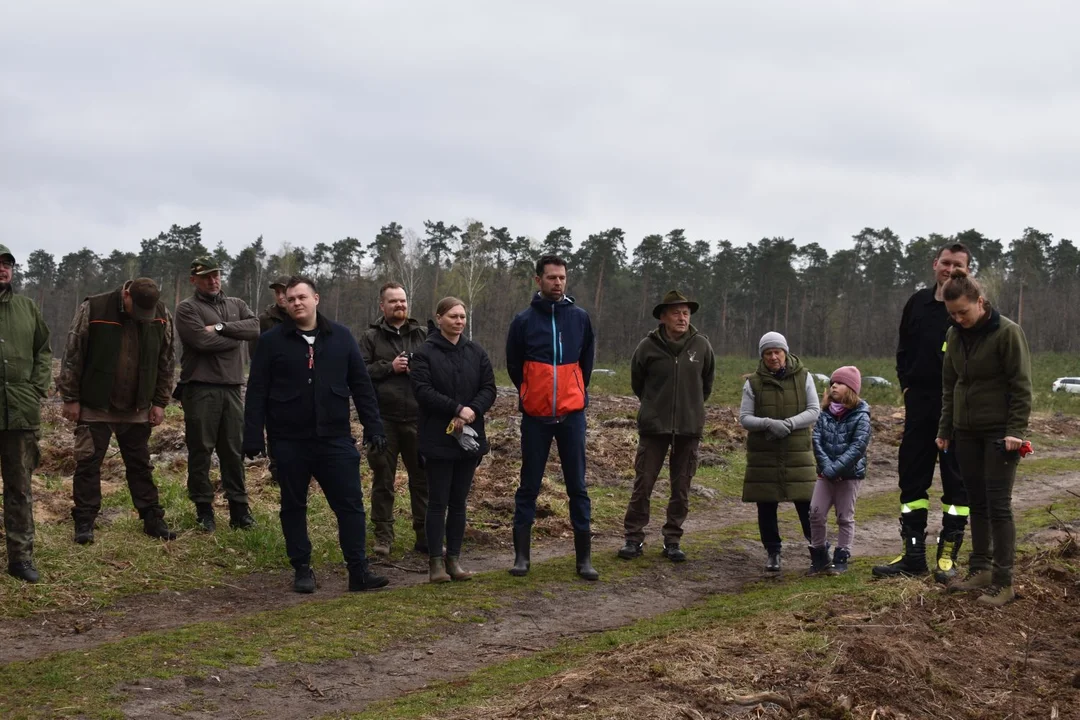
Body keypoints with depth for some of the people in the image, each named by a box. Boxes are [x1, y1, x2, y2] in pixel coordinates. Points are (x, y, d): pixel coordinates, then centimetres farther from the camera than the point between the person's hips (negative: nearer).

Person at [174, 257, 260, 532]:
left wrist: (221, 327, -12)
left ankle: (239, 508, 11)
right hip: (200, 389, -4)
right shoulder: (187, 308, 0)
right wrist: (236, 337, -3)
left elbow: (255, 327, -3)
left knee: (234, 450, 6)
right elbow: (203, 341, -15)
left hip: (231, 388, 4)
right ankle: (204, 509, 9)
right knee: (200, 450, 1)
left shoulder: (236, 304, 16)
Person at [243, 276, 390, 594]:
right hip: (290, 442, -1)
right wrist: (253, 437, -7)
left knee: (350, 504, -1)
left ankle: (359, 571, 5)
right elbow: (256, 393, -1)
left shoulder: (341, 337, 5)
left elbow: (361, 386, 7)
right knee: (293, 507, 9)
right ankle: (302, 570, 21)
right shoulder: (272, 341, 0)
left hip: (335, 437, 1)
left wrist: (373, 429, 2)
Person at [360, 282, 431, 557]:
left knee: (423, 478, 4)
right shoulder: (371, 337, 6)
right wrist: (389, 367, -11)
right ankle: (383, 535, 16)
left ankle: (425, 535, 13)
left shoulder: (424, 335, 11)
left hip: (418, 419, 1)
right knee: (383, 480, 6)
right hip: (383, 420, -1)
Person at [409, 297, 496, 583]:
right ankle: (436, 562, 7)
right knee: (438, 502, 0)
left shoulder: (476, 352, 9)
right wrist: (458, 409, -20)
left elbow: (489, 388, 4)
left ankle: (454, 559, 16)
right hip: (438, 439, -4)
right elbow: (423, 391, -14)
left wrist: (473, 410, -14)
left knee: (459, 502, 9)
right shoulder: (424, 353, -4)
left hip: (469, 437, 4)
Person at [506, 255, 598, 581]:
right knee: (529, 486, 6)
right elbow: (513, 364, 9)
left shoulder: (580, 317, 3)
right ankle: (521, 555, 13)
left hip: (572, 414, 1)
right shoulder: (524, 320, -2)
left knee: (577, 486, 4)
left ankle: (584, 557, 10)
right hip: (535, 416, -1)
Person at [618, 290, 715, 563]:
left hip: (689, 427, 2)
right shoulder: (648, 346, -7)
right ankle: (634, 538, 12)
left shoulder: (701, 346, -1)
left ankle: (672, 540, 18)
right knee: (643, 483, 1)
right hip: (654, 427, -2)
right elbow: (637, 383, 10)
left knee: (681, 487, 8)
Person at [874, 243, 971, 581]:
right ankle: (913, 555, 14)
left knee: (956, 480, 2)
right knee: (912, 476, 6)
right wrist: (907, 386, 8)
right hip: (919, 404, 5)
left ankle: (948, 555, 10)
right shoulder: (918, 303, 10)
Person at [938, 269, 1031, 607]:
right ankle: (980, 569, 19)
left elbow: (1021, 386, -12)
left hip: (999, 432, -6)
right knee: (977, 503, 11)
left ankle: (1003, 582, -1)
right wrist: (945, 430, 10)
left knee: (998, 504, -6)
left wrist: (1016, 430, -17)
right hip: (966, 432, 6)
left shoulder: (1007, 332, -13)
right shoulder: (954, 335, 5)